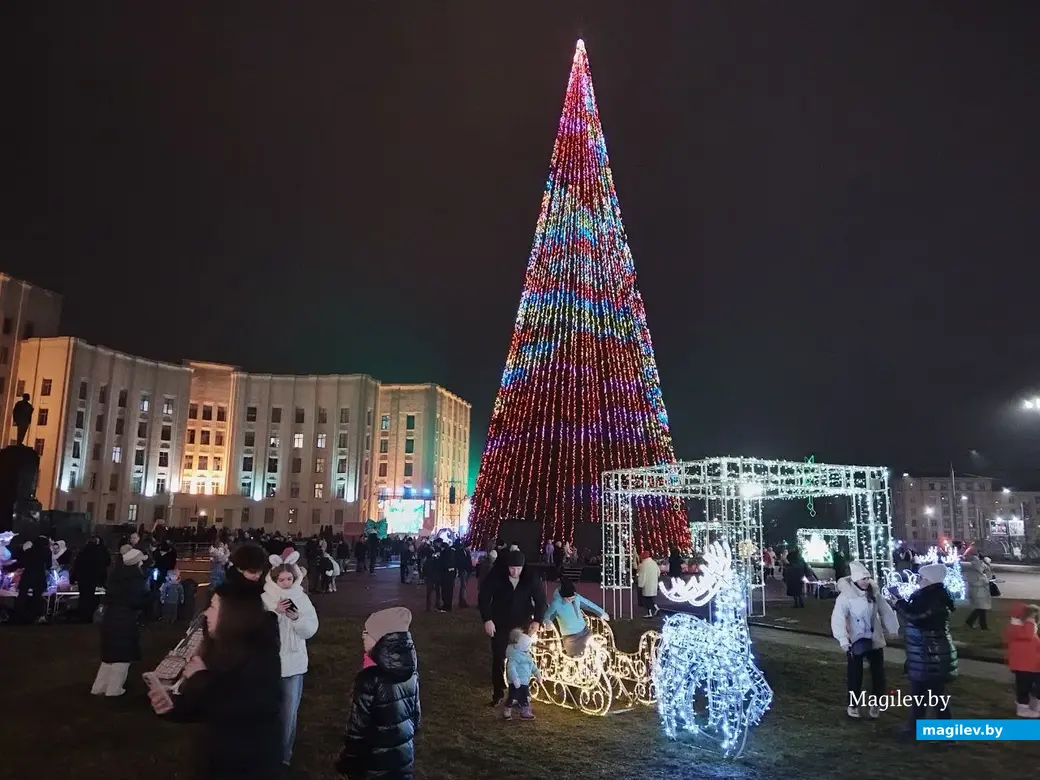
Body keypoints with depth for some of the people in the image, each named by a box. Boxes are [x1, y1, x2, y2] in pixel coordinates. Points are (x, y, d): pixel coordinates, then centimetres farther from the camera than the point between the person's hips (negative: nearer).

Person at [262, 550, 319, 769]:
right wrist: (275, 612, -27)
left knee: (289, 711, 8)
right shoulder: (265, 599, -9)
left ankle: (284, 753, 26)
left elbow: (311, 629, -7)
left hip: (293, 663, 1)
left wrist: (296, 618, -23)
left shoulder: (302, 598, -4)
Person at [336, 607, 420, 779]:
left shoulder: (371, 678, -25)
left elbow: (358, 726, -18)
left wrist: (347, 762, -5)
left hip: (375, 764, -6)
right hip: (405, 757, 6)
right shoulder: (410, 670, -5)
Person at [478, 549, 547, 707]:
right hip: (500, 624, 0)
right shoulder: (496, 575, -18)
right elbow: (483, 597, -12)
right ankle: (498, 693, 23)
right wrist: (487, 620, -19)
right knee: (498, 659, 6)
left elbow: (540, 600, -6)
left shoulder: (530, 578, -14)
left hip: (523, 625, 1)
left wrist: (537, 621, -17)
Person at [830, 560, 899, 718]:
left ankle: (875, 703, 31)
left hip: (875, 640, 4)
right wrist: (843, 640, -32)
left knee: (878, 672, 13)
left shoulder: (874, 591, -6)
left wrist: (895, 629, 7)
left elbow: (885, 611, 5)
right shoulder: (845, 596, -20)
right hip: (856, 641, -4)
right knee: (855, 675, 8)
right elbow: (837, 619, -24)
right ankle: (852, 704, 24)